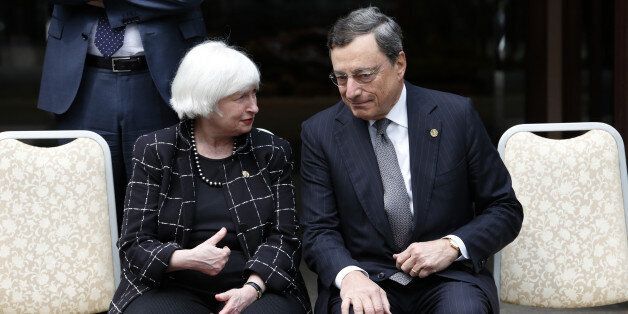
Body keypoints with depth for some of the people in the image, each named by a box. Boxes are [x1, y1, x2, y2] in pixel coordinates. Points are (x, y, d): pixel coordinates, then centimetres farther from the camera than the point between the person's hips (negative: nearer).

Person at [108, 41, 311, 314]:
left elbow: (283, 237, 2)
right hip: (175, 288, -1)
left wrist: (252, 288, -17)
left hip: (258, 286, 1)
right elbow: (134, 245, 0)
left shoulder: (272, 152, 9)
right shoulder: (155, 152, 4)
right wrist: (187, 259, -21)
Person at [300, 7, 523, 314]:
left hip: (447, 277, 0)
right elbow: (319, 231, -2)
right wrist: (350, 275, -23)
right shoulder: (320, 132, 1)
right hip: (364, 279, 0)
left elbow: (505, 209, 4)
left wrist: (452, 246, -14)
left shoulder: (456, 115, -2)